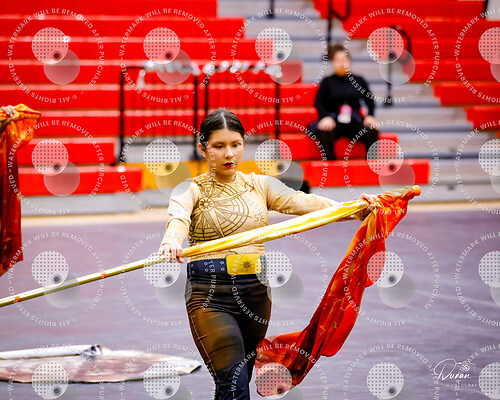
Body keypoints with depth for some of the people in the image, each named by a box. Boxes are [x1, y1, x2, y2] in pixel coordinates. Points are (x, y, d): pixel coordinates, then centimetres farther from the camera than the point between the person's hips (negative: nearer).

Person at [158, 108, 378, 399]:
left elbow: (303, 202, -4)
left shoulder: (260, 185, 11)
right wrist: (172, 242, -47)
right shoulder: (191, 190, -1)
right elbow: (177, 217, -23)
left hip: (256, 295, 5)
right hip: (210, 296, -4)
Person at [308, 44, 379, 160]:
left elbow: (370, 101, 16)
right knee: (325, 135, -37)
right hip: (334, 121, -2)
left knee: (372, 133, -29)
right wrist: (326, 117, -17)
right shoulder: (328, 82, 10)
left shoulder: (358, 81, 15)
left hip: (354, 122, 2)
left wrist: (370, 116, -3)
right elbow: (318, 103, 2)